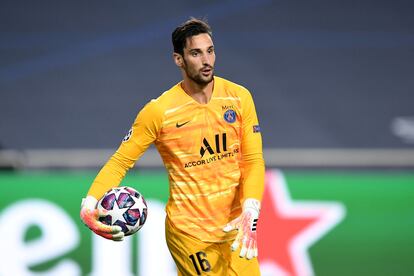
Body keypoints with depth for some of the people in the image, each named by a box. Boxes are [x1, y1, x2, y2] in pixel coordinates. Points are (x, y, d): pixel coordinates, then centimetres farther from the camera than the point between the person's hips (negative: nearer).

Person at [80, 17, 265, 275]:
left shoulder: (239, 97, -2)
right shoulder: (159, 111, -10)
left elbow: (253, 160, -1)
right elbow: (120, 162, -5)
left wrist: (250, 212, -17)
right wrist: (89, 204, -21)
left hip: (235, 228, 4)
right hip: (190, 232, -3)